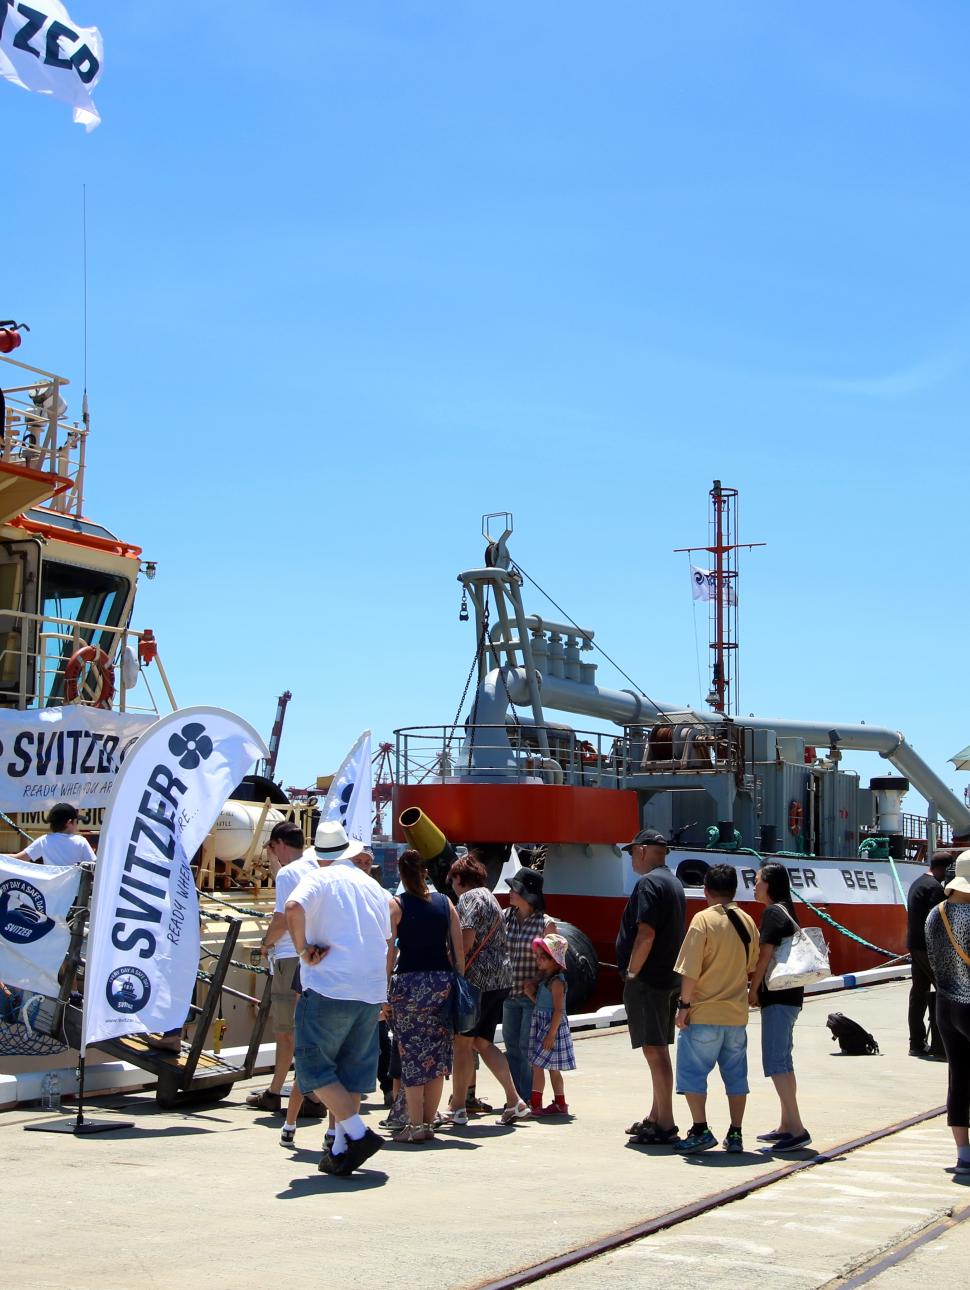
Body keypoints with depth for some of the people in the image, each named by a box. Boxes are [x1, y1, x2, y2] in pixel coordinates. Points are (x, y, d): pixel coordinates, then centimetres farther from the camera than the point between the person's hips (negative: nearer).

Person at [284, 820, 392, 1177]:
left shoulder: (319, 879, -2)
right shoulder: (374, 887, 17)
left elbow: (293, 908, -23)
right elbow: (387, 942, 24)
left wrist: (303, 950, -13)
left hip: (328, 987, -6)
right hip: (370, 992, 6)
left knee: (314, 1065, 0)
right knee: (353, 1070, 12)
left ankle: (358, 1134, -10)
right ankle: (341, 1149, 12)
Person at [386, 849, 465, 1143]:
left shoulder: (396, 905, -3)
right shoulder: (445, 903, 7)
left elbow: (388, 951, -7)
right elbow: (459, 949, 7)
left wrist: (384, 989, -2)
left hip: (409, 981, -3)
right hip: (443, 980, 3)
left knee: (412, 1055, 2)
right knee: (437, 1055, 10)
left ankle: (415, 1126, 2)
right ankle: (429, 1122, 15)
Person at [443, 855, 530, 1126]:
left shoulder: (469, 898, -7)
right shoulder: (489, 898, 22)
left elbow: (466, 940, -19)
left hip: (478, 978, -9)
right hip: (500, 979, 9)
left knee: (462, 1041, -2)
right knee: (483, 1043, 12)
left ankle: (457, 1108, 2)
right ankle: (514, 1101, 7)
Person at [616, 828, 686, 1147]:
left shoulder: (648, 883, -14)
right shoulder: (674, 883, 16)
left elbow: (646, 933, -24)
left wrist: (631, 972, -14)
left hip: (647, 980, -10)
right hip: (670, 979, 10)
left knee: (654, 1051, -7)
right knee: (659, 1051, 17)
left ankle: (665, 1126, -6)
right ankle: (656, 1117, 26)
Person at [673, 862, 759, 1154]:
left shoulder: (703, 920, -12)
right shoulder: (747, 922, 7)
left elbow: (690, 970, -15)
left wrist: (684, 1004, -9)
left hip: (704, 1013, -6)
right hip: (737, 1013, 6)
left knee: (692, 1071, 3)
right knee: (736, 1074, 11)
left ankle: (700, 1130, -1)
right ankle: (735, 1135, 13)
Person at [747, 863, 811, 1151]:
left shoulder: (773, 912, -13)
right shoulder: (785, 911, 16)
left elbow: (765, 954, -17)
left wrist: (753, 990, -9)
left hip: (777, 997, -10)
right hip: (787, 995, 10)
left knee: (775, 1062, -12)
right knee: (782, 1061, 14)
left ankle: (797, 1129, -15)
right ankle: (787, 1126, 20)